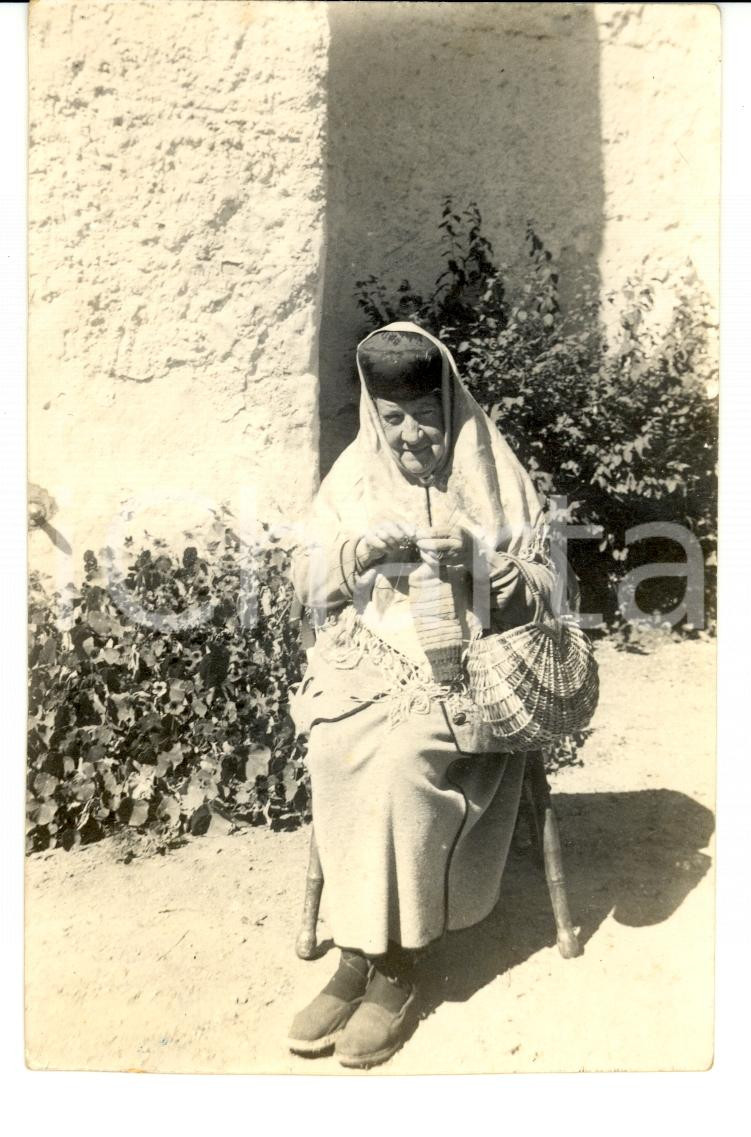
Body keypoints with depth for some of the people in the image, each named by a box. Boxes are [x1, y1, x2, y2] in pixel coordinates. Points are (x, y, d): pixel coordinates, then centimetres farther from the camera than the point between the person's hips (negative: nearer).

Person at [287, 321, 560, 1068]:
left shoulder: (496, 480, 2)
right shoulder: (353, 477, 8)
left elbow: (540, 593, 1)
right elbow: (306, 583, 7)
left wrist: (479, 562, -18)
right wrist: (357, 552, -13)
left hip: (464, 665, -2)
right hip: (369, 657, 3)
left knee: (402, 757, -30)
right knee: (336, 749, -28)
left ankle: (387, 961, -12)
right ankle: (371, 953, -14)